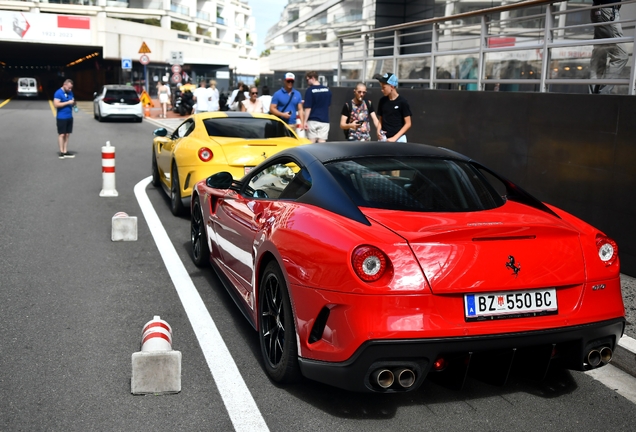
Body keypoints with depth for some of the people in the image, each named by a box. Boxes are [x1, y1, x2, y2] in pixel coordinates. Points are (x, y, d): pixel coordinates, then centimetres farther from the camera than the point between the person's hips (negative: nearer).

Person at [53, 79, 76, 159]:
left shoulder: (70, 92, 12)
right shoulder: (58, 93, -10)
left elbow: (72, 103, 21)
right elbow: (56, 104, -18)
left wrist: (73, 103, -4)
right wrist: (68, 102, -20)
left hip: (69, 117, 7)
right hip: (61, 117, -7)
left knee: (67, 135, 7)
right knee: (62, 134, -4)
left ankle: (65, 152, 11)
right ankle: (61, 152, -1)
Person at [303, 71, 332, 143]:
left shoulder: (309, 90, -8)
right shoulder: (328, 90, 7)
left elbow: (308, 108, -11)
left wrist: (305, 121, -10)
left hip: (312, 120, -4)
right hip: (324, 120, 4)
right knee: (322, 143, 1)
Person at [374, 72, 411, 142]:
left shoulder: (402, 101, -7)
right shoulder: (382, 101, 7)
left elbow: (408, 124, -7)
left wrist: (395, 138, -14)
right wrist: (378, 130, -3)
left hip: (399, 139, -4)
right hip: (384, 138, 4)